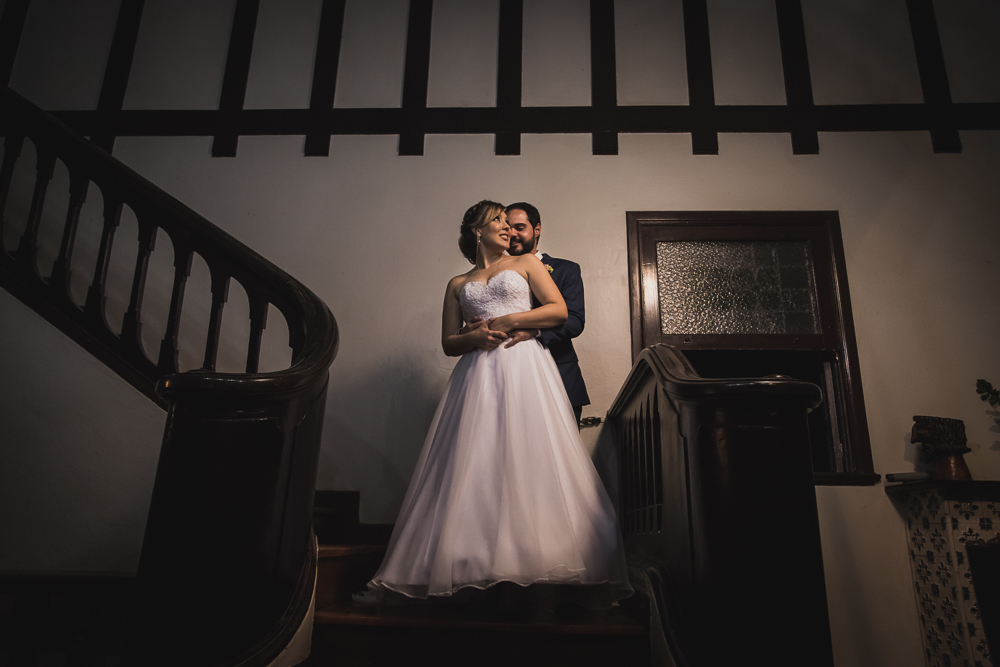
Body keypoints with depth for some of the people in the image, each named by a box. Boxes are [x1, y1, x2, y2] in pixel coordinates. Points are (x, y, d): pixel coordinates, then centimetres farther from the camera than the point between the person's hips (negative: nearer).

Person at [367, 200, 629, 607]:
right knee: (475, 466, -6)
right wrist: (474, 337, -6)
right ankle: (477, 564, -2)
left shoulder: (526, 264, 17)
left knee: (532, 462, -10)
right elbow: (448, 343, 16)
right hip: (479, 375, 2)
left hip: (525, 368, -2)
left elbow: (559, 310, 6)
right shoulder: (458, 284, 21)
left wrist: (507, 321, -3)